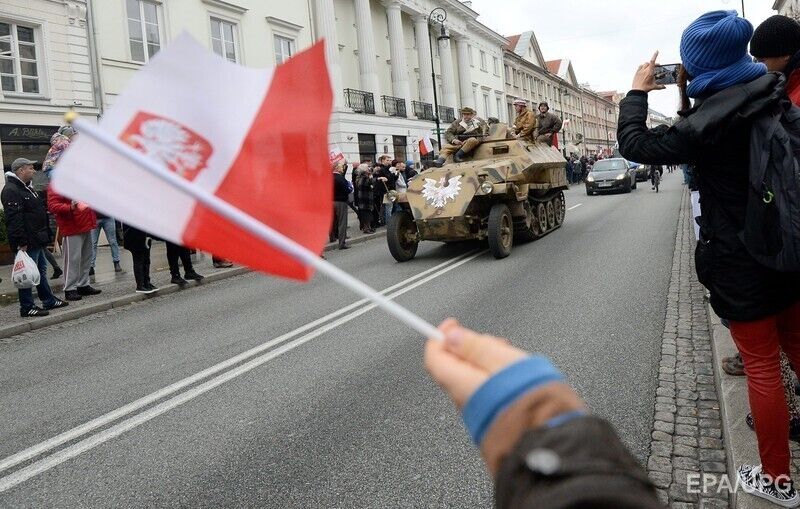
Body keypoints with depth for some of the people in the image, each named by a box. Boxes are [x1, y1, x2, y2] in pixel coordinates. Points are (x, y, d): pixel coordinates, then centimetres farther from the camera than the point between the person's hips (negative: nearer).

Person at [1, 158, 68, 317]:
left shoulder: (26, 188, 20)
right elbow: (14, 219, -23)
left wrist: (44, 237, 23)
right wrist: (21, 242, -26)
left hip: (37, 241, 11)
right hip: (27, 243, -11)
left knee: (41, 271, 17)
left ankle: (49, 300, 27)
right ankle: (27, 307, 2)